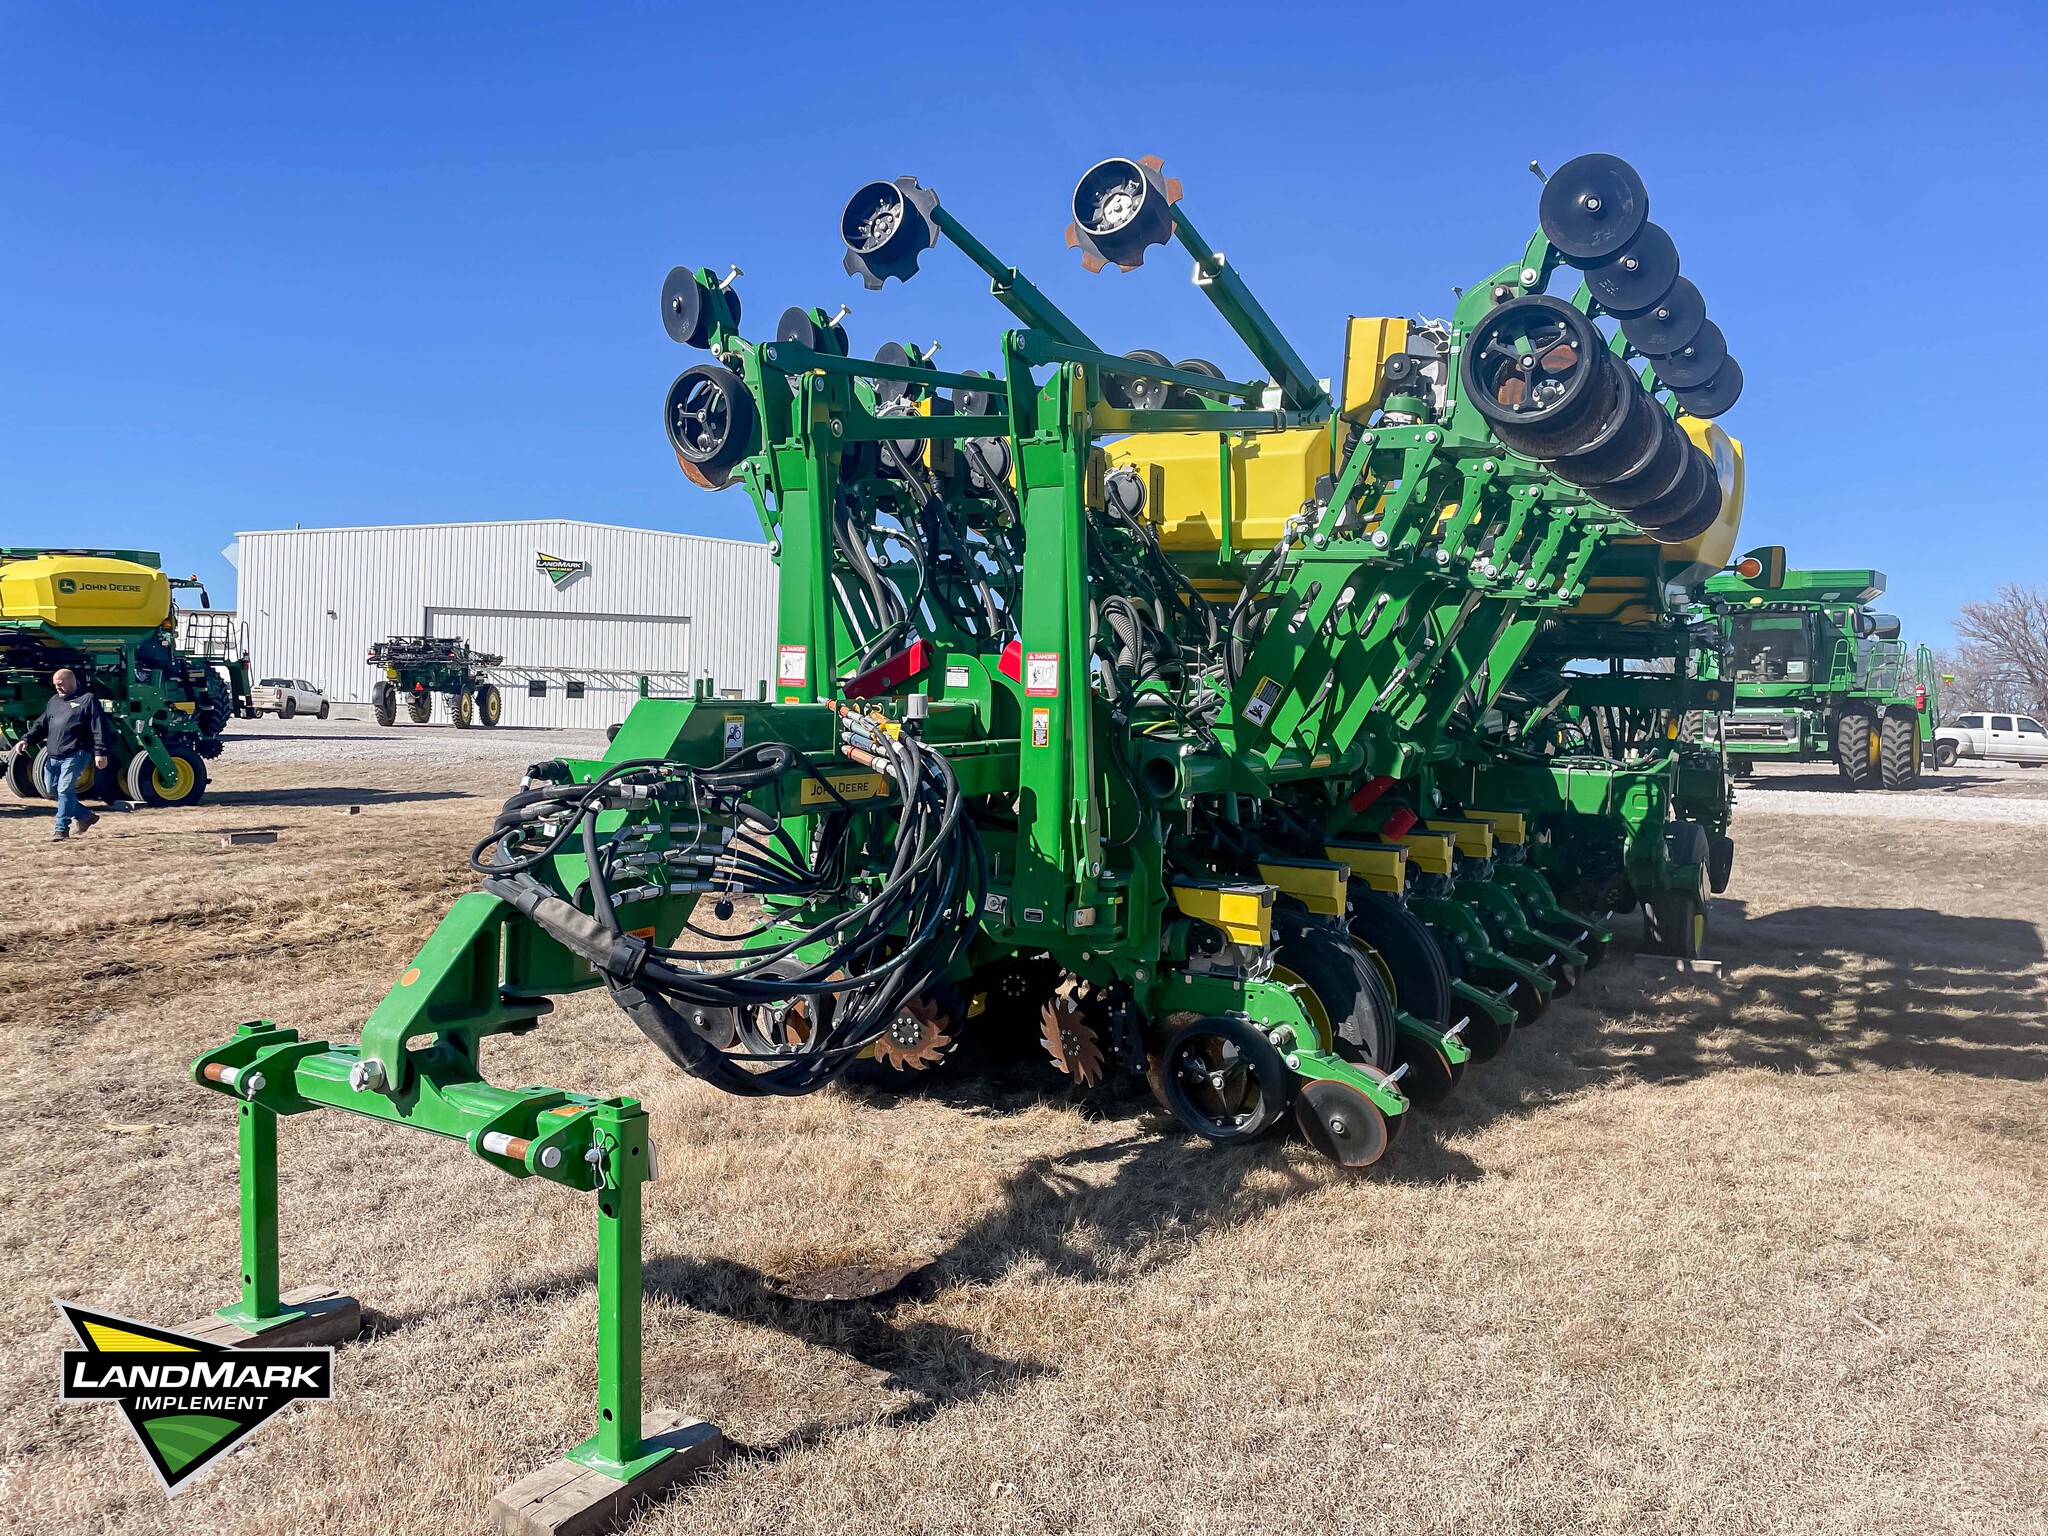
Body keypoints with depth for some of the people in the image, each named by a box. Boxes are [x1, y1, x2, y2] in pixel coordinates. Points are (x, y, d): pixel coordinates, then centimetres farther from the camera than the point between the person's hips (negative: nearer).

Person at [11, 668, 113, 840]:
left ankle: (62, 829, -2)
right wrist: (27, 740, 5)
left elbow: (99, 728, -10)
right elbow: (42, 725, 22)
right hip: (53, 756, 8)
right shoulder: (54, 700, 19)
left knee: (65, 790, -11)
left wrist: (101, 752, -18)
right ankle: (84, 815, 25)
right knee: (54, 789, 11)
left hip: (75, 755, -8)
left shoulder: (87, 700, -3)